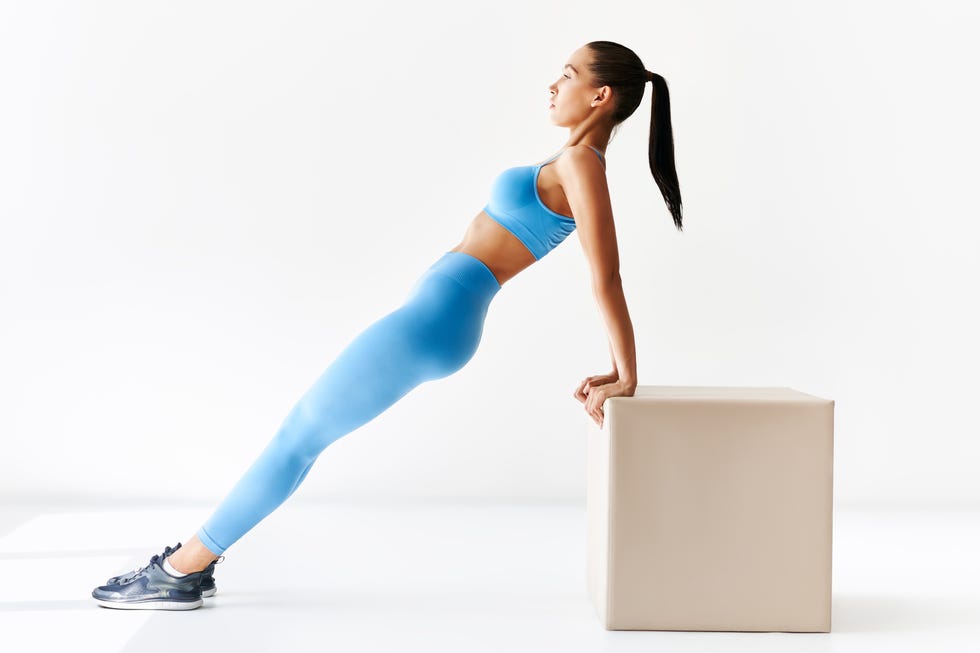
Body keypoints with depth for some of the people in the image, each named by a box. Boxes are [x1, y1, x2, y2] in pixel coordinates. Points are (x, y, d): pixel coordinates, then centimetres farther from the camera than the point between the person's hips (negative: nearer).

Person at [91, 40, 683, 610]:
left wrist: (625, 378, -10)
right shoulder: (576, 169, 17)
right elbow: (604, 278, 19)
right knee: (302, 431, 13)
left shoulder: (580, 162, -12)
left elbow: (607, 278, -15)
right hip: (437, 315, 10)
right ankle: (193, 559, 21)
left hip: (435, 316, -10)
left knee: (300, 435, -2)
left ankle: (178, 572, 8)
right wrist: (615, 372, 20)